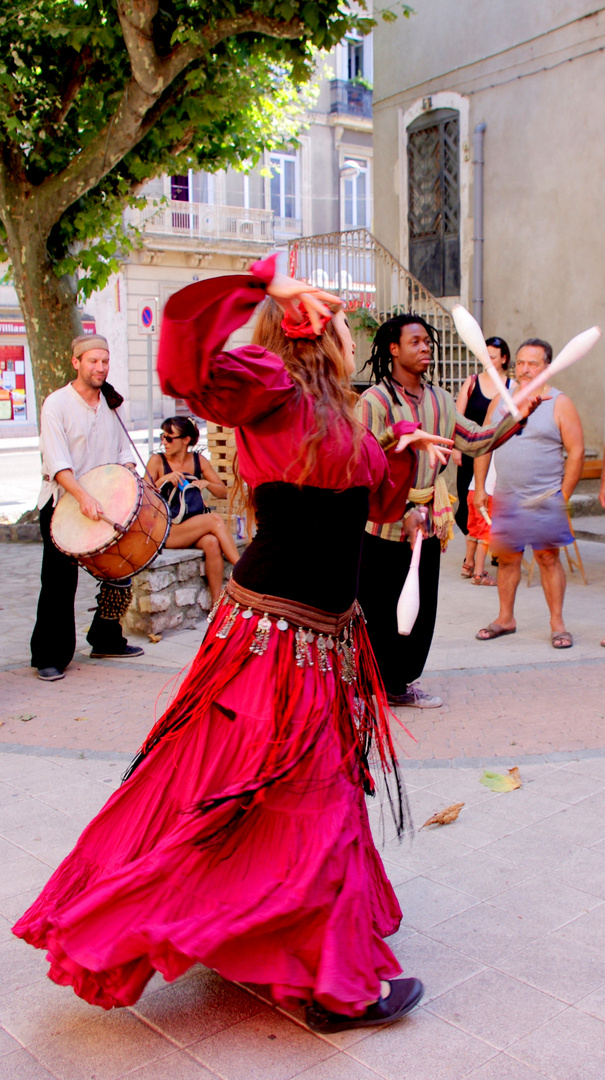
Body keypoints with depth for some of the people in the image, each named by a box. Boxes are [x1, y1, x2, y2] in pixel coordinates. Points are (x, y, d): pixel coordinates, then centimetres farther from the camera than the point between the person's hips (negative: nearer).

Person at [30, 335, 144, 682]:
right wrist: (83, 497, -30)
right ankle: (50, 657, 6)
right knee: (60, 585, -5)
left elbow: (125, 449, 16)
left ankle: (107, 640, 25)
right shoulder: (57, 404, -8)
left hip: (104, 504, 6)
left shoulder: (111, 404, 11)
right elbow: (57, 463, -18)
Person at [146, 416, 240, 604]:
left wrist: (206, 483, -10)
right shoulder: (157, 461, -1)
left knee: (212, 542, -32)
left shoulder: (198, 460, 8)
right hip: (165, 531, -3)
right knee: (215, 520, -27)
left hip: (195, 527, 3)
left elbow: (224, 493, 8)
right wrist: (164, 479, -22)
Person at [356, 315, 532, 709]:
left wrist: (517, 417, -7)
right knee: (378, 612, 2)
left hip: (427, 522, 7)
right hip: (384, 526, -6)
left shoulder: (439, 399, 11)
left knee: (421, 610, 12)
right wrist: (405, 511, -22)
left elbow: (475, 441, 6)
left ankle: (400, 683, 27)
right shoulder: (375, 400, -11)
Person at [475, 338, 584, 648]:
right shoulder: (501, 401, 8)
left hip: (545, 500, -3)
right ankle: (505, 619, 22)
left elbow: (576, 451, -6)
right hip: (505, 499, 4)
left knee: (548, 557, 1)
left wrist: (564, 496, -10)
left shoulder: (559, 403, -4)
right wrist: (479, 487, 6)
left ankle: (557, 623, 11)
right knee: (507, 557, 9)